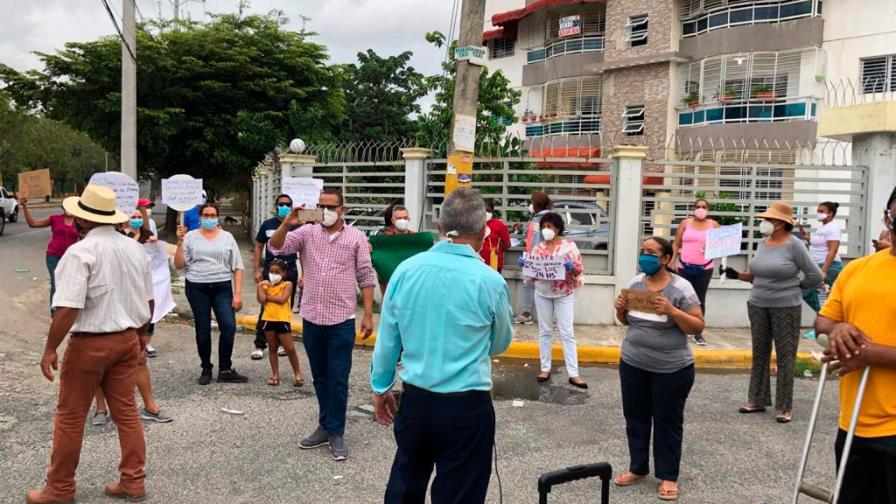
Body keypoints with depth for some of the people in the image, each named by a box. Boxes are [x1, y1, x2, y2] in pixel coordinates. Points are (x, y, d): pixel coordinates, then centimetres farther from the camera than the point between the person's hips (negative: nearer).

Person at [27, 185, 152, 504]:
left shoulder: (80, 252, -16)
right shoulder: (135, 249, 5)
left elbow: (68, 308, -22)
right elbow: (148, 301, 11)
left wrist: (50, 349, -12)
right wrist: (140, 334, 24)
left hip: (89, 343, -6)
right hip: (127, 340, 6)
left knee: (70, 417, 9)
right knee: (126, 412, 12)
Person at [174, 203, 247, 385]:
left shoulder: (227, 237, 7)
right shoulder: (190, 237, 5)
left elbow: (237, 267, 5)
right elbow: (179, 265, 1)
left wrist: (238, 294, -3)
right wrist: (180, 242, -9)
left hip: (222, 288, 0)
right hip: (197, 288, 0)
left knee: (229, 326, -12)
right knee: (203, 330, 5)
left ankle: (225, 370, 1)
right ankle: (206, 369, 20)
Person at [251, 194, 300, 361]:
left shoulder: (297, 227, 2)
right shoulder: (267, 225, 3)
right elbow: (258, 247, 7)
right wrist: (257, 270, -1)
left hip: (290, 272, 1)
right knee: (266, 308, -2)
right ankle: (259, 345, 3)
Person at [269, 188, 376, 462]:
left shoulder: (356, 237, -2)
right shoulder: (307, 232, 3)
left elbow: (366, 277, -1)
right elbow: (276, 248, -7)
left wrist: (368, 315, -5)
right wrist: (287, 223, -24)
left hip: (342, 321, -3)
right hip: (311, 318, 3)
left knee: (338, 380, 2)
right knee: (320, 377, 15)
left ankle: (336, 433, 14)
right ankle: (325, 426, 29)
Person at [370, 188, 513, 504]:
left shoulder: (405, 270, -5)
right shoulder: (490, 281, -13)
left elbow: (387, 339, 4)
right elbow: (500, 344, 5)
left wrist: (380, 387, 18)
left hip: (415, 399, 3)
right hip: (466, 407, -3)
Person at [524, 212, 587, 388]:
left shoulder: (569, 245, -7)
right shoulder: (538, 248, 3)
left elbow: (580, 270, -7)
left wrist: (572, 267, -27)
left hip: (564, 295, -3)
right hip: (542, 294, 3)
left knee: (567, 333, -2)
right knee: (544, 331, 9)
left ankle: (573, 374, 0)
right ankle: (545, 368, 19)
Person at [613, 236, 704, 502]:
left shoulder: (681, 288, -13)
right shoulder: (635, 283, 3)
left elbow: (698, 326, -13)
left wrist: (672, 311, -27)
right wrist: (620, 309, -8)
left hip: (671, 369, -5)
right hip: (632, 364, 5)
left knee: (668, 422, 8)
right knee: (635, 417, 14)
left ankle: (668, 476, 21)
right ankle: (638, 468, 30)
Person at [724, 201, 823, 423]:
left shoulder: (794, 244, -11)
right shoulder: (762, 243, 7)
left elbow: (815, 275, -9)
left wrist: (795, 288, 2)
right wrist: (737, 275, 3)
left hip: (786, 307, -6)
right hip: (758, 306, 6)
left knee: (785, 356, 1)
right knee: (759, 354, 12)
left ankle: (784, 407, 9)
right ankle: (757, 400, 22)